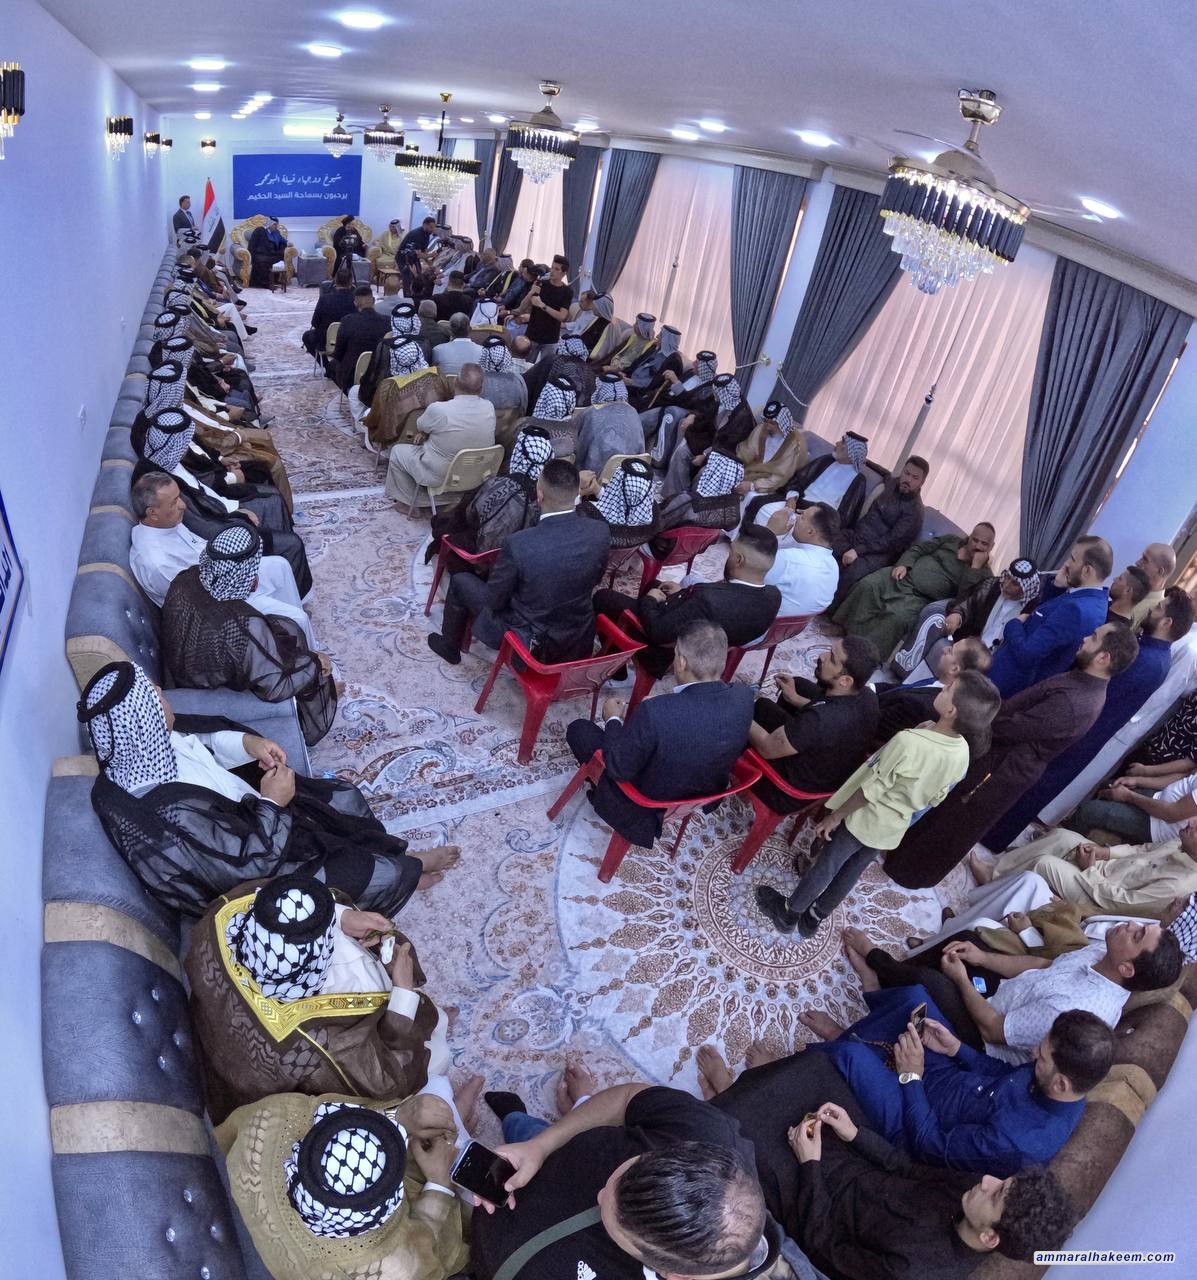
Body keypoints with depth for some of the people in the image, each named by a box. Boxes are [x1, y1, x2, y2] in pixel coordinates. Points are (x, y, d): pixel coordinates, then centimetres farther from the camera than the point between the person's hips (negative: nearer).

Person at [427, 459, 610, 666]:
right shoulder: (600, 532, -19)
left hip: (532, 642, -4)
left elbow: (494, 601, -16)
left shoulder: (519, 544, -31)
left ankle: (449, 647, 41)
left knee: (460, 581, 17)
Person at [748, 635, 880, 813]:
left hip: (790, 794, -7)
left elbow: (767, 747, -28)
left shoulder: (821, 720, -43)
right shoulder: (867, 696, -20)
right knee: (797, 684, 17)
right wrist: (795, 699, 4)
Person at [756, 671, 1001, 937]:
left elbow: (869, 790, -25)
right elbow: (935, 798, 1)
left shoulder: (909, 741, -35)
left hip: (864, 819, -5)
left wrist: (834, 816, -11)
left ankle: (787, 913, 35)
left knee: (826, 866, 15)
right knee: (852, 872, 23)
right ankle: (814, 919, 42)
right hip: (893, 829, 5)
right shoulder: (963, 755, -15)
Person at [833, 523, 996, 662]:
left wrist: (976, 565, -15)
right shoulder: (952, 540, 15)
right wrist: (903, 564, -4)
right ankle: (845, 626, -10)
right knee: (868, 585, -22)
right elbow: (918, 548, 14)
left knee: (897, 618, -33)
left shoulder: (982, 572, 4)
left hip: (921, 598, -4)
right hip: (903, 576, 4)